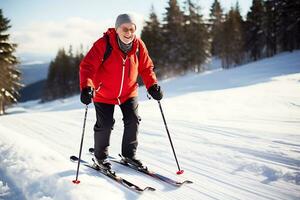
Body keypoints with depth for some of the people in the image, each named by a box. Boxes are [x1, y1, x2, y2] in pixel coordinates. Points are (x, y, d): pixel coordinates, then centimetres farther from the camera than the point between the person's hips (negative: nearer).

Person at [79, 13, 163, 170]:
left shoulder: (139, 45, -10)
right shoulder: (103, 44, -23)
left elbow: (146, 68, 0)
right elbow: (87, 66, -26)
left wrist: (152, 85, -14)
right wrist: (86, 87, -41)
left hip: (128, 92, 4)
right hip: (104, 94, -4)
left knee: (133, 120, 0)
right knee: (105, 125, 0)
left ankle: (129, 154, 22)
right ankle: (100, 156, 25)